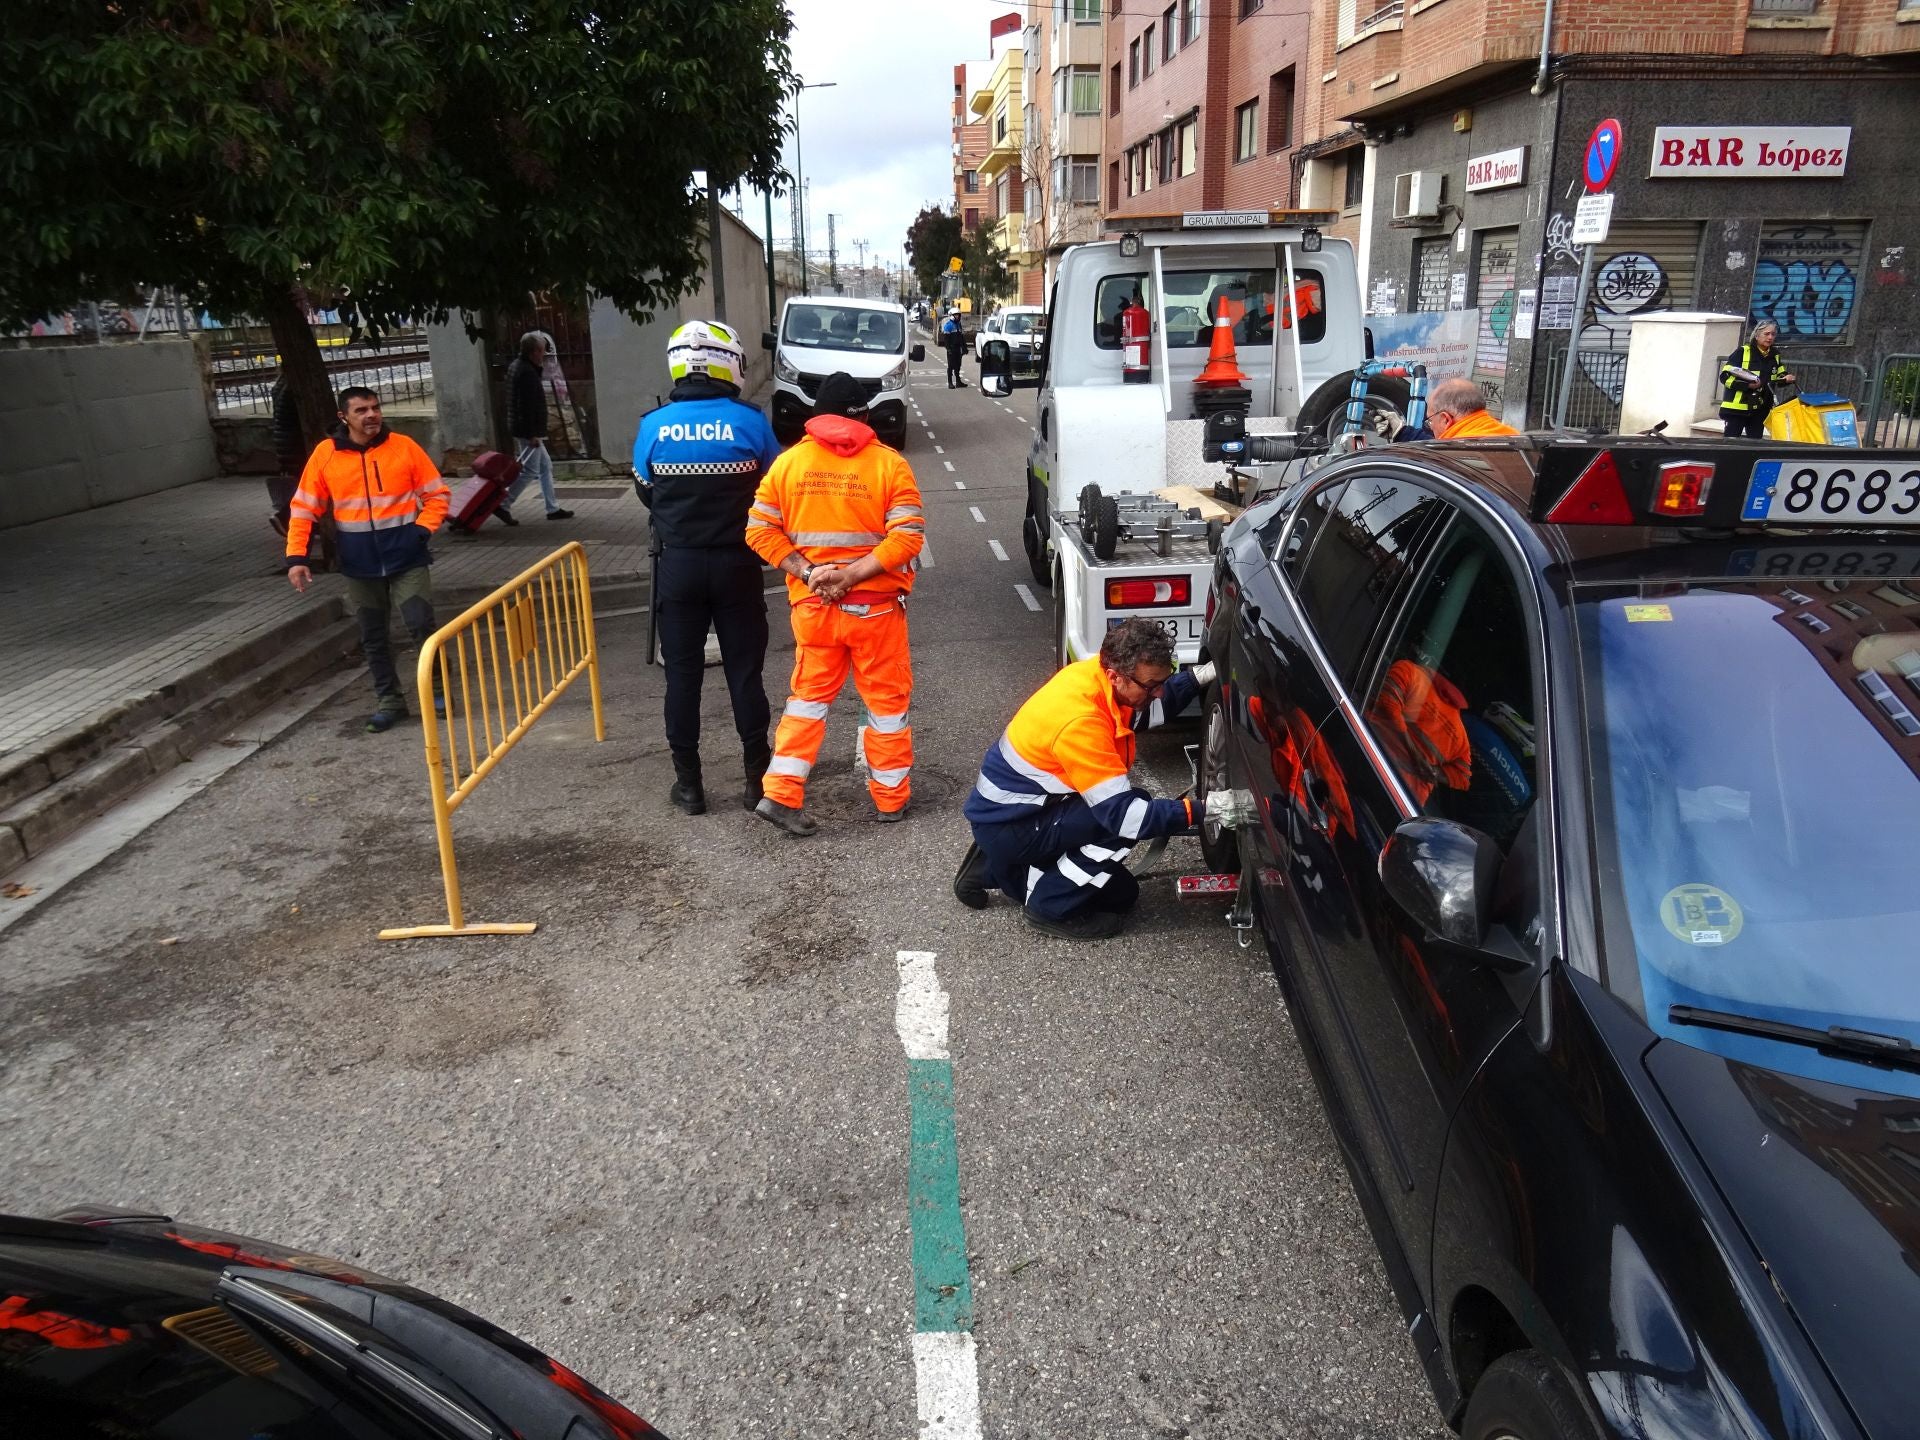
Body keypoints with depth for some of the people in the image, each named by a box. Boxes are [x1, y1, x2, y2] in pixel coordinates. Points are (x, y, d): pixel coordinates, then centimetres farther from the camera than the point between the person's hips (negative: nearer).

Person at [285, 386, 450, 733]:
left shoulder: (403, 447, -3)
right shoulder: (325, 454, -1)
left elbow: (437, 494, 2)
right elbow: (304, 508, 3)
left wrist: (422, 530, -12)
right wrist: (296, 556, -5)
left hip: (407, 559, -2)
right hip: (360, 566, 2)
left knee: (421, 625, -9)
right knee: (373, 638, 9)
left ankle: (437, 688, 13)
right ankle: (390, 701, 22)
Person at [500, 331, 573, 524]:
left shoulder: (517, 366, 13)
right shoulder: (527, 372, -19)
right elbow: (527, 405, -24)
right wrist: (532, 434, -23)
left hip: (524, 429, 11)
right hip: (527, 430, -11)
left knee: (545, 466, 15)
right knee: (530, 471, -6)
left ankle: (553, 508, 20)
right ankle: (503, 506, -1)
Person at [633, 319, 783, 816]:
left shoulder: (653, 426, -6)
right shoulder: (750, 422, -9)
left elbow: (647, 494, 6)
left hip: (677, 564, 1)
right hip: (736, 563, -1)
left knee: (682, 673, 10)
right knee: (744, 671, 9)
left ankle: (689, 784, 16)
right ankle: (759, 778, 17)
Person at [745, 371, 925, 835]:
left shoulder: (789, 462, 1)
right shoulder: (889, 463, -6)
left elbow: (759, 530, -2)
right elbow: (907, 537, -16)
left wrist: (809, 573, -8)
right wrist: (852, 575, -17)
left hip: (812, 604, 3)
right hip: (876, 604, -2)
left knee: (809, 697, 15)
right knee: (887, 699, 12)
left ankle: (781, 794, 9)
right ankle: (892, 796, 22)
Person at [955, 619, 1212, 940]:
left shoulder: (1099, 672, -9)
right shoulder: (1079, 721, -34)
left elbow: (1148, 711, 9)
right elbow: (1121, 812, -33)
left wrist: (1197, 677, -7)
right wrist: (1196, 811, -35)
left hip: (1023, 805, 9)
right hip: (1007, 824, -9)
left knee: (1120, 894, 14)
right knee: (1132, 815, -24)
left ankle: (995, 869, 20)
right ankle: (1050, 906, -9)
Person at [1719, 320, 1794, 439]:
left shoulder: (1775, 356, 10)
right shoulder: (1743, 352, -8)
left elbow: (1778, 378, 20)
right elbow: (1725, 376, -12)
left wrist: (1785, 379, -4)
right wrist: (1747, 385, -23)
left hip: (1760, 409, 6)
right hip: (1737, 407, -6)